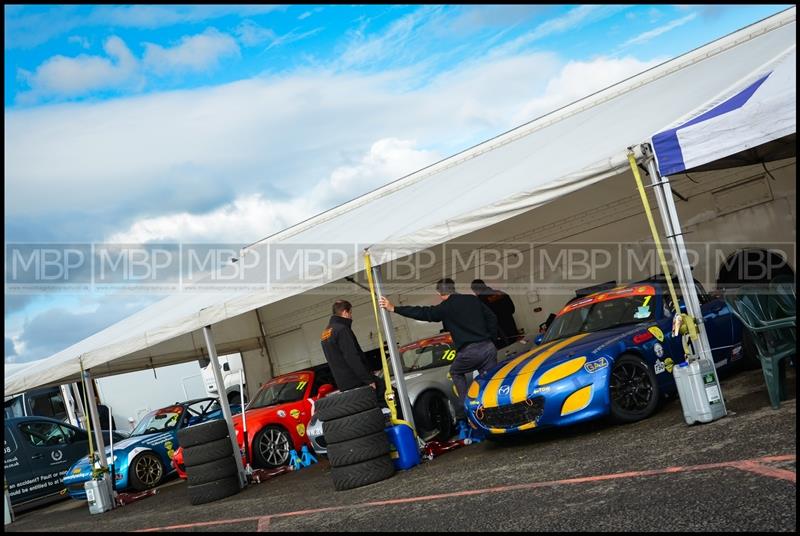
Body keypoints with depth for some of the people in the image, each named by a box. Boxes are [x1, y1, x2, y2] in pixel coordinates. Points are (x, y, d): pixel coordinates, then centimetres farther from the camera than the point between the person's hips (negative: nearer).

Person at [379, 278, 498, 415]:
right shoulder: (474, 300, 13)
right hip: (489, 347, 4)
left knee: (456, 372, 21)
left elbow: (422, 313, -4)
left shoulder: (445, 307, -3)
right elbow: (492, 318, 13)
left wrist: (393, 309, -1)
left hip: (469, 352, -4)